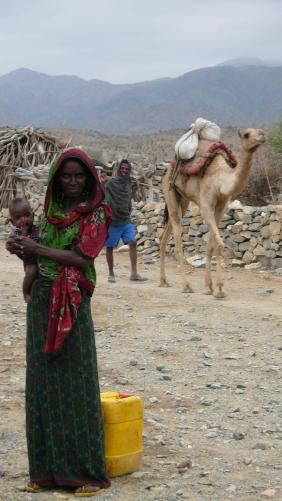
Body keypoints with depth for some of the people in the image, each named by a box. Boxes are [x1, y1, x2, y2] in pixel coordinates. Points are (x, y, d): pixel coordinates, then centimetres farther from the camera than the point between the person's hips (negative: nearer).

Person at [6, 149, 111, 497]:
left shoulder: (95, 215, -4)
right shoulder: (52, 211, 13)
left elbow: (81, 257, -16)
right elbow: (38, 256, 12)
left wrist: (37, 249, -12)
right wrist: (22, 249, -9)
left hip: (71, 305, -6)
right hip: (41, 301, 6)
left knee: (75, 383, -4)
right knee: (42, 382, 6)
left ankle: (88, 471, 2)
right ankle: (48, 468, 14)